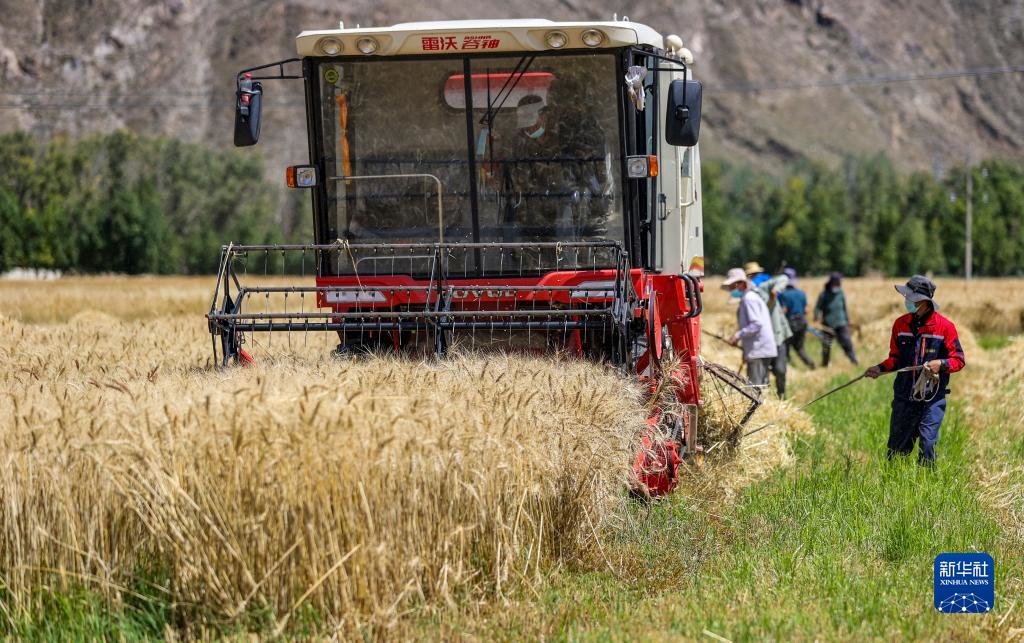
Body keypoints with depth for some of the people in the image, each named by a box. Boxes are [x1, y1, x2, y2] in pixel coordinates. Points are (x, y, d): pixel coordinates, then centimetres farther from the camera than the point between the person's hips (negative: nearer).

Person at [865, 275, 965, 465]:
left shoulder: (945, 326, -6)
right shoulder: (901, 324, 6)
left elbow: (958, 360, -2)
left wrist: (941, 364, -21)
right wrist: (881, 368, -3)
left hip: (932, 398, -4)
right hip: (904, 397, 4)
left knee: (927, 445, -10)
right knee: (896, 448, 6)